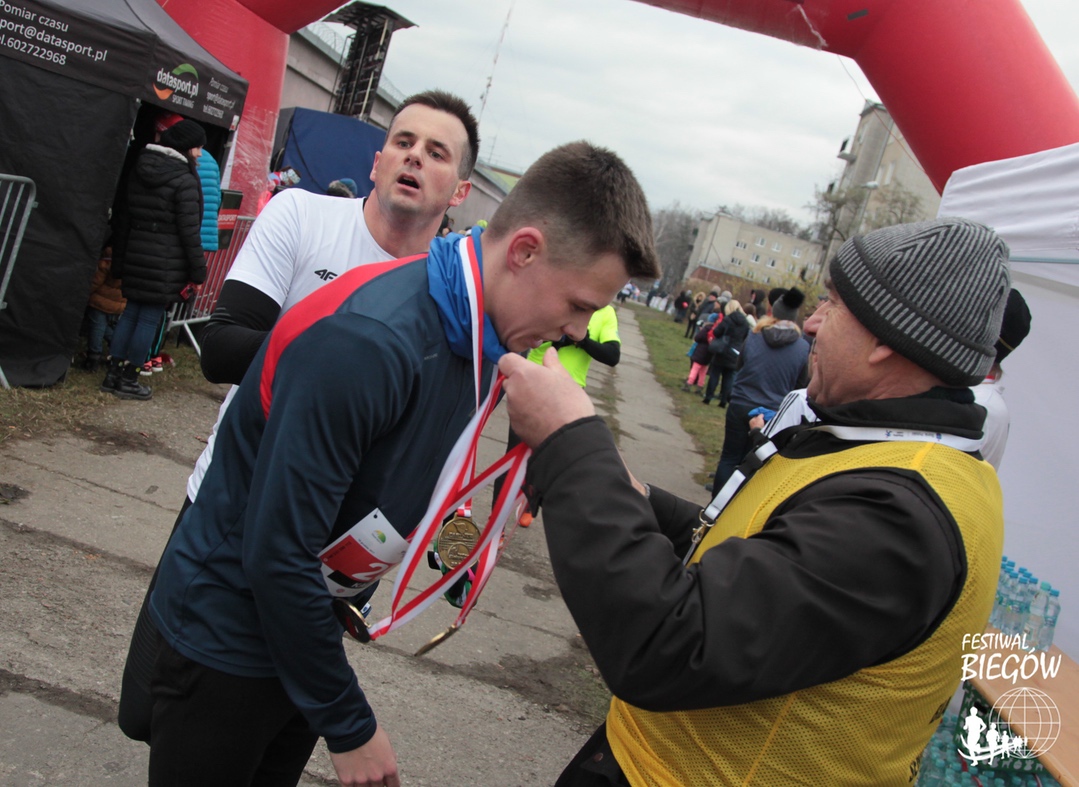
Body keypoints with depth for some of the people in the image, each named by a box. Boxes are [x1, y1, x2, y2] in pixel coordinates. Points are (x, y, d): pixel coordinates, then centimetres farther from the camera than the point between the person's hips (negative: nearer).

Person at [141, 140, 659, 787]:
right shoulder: (367, 340, -31)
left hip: (309, 635, 7)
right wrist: (350, 728, -18)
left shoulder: (478, 334, -4)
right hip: (228, 637, -7)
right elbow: (277, 556, -28)